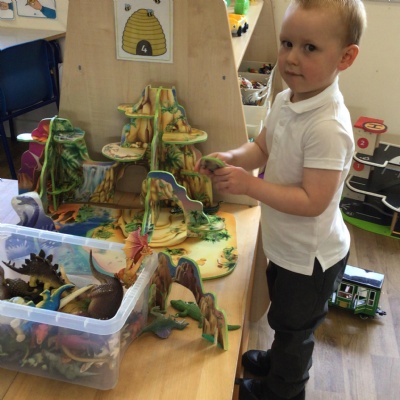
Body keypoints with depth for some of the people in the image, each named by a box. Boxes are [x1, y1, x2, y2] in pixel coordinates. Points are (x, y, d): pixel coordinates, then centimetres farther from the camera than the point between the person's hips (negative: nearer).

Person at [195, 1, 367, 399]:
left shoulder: (328, 128, -33)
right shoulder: (285, 100, -6)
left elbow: (312, 202, -32)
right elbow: (262, 148, 6)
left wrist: (248, 184, -32)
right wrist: (231, 158, -14)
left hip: (310, 256, -8)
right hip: (284, 245, 8)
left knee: (293, 326, 19)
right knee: (284, 317, 32)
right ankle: (279, 361, 60)